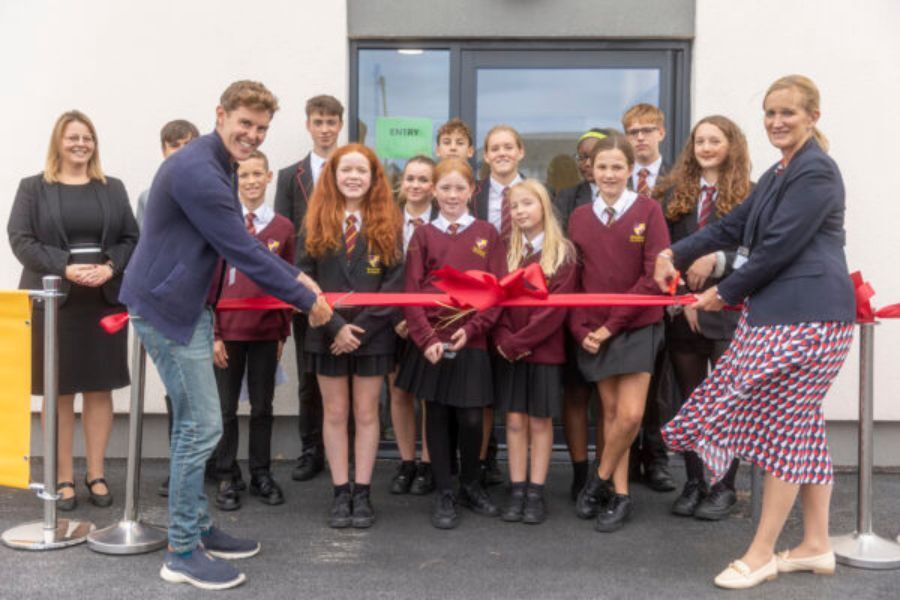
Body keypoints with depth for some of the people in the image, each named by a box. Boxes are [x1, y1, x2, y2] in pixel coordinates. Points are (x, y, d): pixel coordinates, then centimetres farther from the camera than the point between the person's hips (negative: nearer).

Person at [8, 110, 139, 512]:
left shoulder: (113, 189, 12)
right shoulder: (33, 188, 5)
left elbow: (131, 238, 7)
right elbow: (20, 239, -4)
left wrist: (110, 268, -12)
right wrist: (65, 268, -17)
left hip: (105, 300, 2)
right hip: (52, 300, -2)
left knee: (100, 389, 6)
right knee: (58, 391, 3)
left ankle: (96, 474, 16)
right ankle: (63, 478, 13)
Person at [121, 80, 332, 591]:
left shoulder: (218, 167, 13)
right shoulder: (196, 170, -21)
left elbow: (242, 241, 19)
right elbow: (242, 251, -22)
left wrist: (296, 275, 12)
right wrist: (305, 299, -15)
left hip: (190, 306, 11)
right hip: (169, 309, -11)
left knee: (193, 424, 16)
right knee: (202, 427, -6)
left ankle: (198, 528, 29)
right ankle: (183, 554, 6)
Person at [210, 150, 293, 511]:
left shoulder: (283, 228, 1)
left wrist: (284, 333, 5)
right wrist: (213, 334, -6)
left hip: (267, 332, 1)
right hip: (228, 331, -1)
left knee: (262, 407, 11)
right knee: (226, 408, 7)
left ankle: (261, 475, 23)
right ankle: (226, 478, 18)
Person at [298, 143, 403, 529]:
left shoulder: (388, 223, 1)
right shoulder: (316, 223, 2)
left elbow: (395, 282, -5)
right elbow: (304, 279, -4)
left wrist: (361, 327, -13)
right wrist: (335, 326, -14)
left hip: (373, 334, 0)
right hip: (327, 333, 1)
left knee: (366, 414, 7)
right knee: (335, 414, 7)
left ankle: (362, 494, 16)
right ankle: (340, 494, 16)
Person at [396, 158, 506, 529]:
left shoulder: (487, 234, 5)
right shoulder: (423, 236, 5)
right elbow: (411, 292, -1)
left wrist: (470, 328, -11)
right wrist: (426, 338, -12)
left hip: (471, 343, 0)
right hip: (431, 342, 0)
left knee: (471, 418, 2)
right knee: (437, 416, 6)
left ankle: (470, 486, 25)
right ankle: (444, 494, 19)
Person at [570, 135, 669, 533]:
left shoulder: (648, 210, -6)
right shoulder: (579, 217, 5)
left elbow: (655, 276, -12)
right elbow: (571, 280, 6)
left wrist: (613, 322, -14)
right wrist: (581, 329, -6)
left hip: (637, 326, -3)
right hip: (593, 331, 3)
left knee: (630, 414, -10)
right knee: (610, 411, 7)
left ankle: (600, 479, 13)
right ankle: (619, 494, 18)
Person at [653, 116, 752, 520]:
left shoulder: (749, 194, -1)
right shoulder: (673, 191, 8)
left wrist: (717, 260, -22)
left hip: (730, 312, -3)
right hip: (682, 311, 3)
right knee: (689, 401, 10)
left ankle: (724, 487, 16)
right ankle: (693, 483, 22)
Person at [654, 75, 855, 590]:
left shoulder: (816, 172, -12)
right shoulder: (779, 175, 20)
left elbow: (778, 247, -17)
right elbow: (734, 226, 19)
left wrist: (726, 293, -8)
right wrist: (676, 255, 8)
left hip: (806, 316, -10)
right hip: (781, 312, 10)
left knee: (784, 428, -4)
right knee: (803, 427, 13)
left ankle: (761, 554, 5)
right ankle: (817, 545, 23)